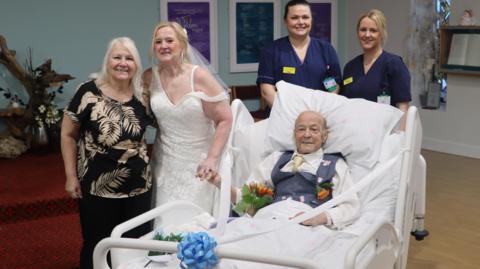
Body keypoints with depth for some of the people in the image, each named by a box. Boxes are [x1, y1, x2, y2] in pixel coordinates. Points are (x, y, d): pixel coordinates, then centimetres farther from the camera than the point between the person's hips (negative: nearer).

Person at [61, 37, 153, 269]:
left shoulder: (142, 96, 0)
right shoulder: (89, 92, -10)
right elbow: (68, 135, -3)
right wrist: (71, 176, -6)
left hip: (138, 187, 4)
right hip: (97, 187, -3)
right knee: (97, 247, 10)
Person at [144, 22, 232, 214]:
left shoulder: (199, 76, -12)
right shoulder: (149, 77, -2)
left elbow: (225, 119, -10)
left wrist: (212, 158, -13)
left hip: (198, 162, -3)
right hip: (165, 162, 3)